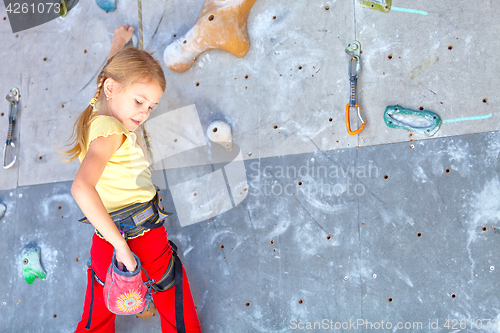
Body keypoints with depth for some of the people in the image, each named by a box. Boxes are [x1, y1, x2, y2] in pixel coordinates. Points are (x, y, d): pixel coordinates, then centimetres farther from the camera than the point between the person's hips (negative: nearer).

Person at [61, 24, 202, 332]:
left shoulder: (97, 109, 6)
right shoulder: (110, 131, -21)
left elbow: (111, 73, 28)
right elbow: (81, 188, -36)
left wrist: (119, 43, 44)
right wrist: (122, 245, -33)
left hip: (105, 240, 9)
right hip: (142, 236, -9)